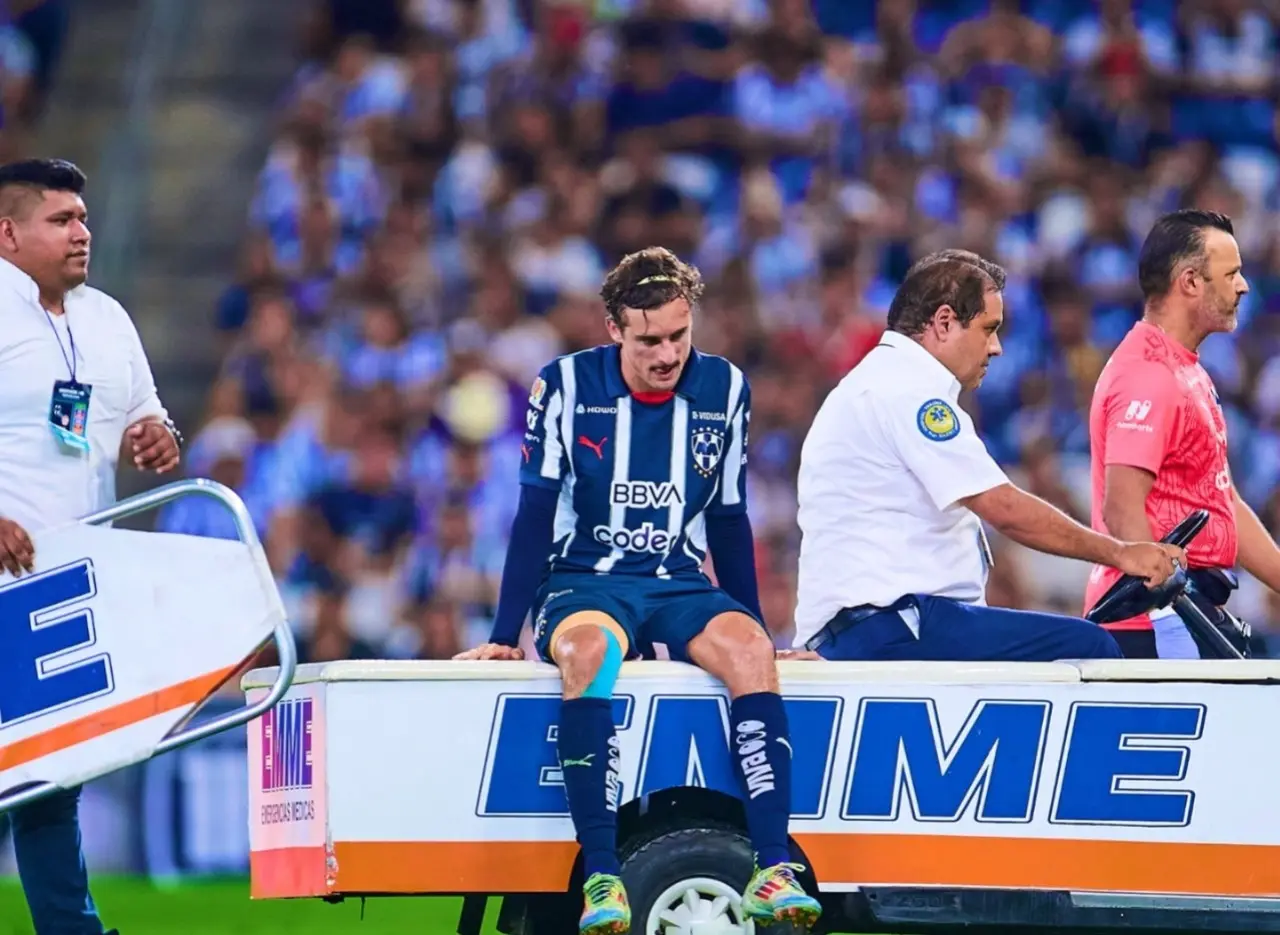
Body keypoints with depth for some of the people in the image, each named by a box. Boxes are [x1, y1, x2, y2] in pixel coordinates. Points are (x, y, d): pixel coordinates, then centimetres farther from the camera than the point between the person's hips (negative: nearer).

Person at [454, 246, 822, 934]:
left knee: (747, 646, -32)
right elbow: (535, 517, 2)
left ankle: (772, 870, -39)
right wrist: (504, 637, -2)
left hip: (679, 589, 2)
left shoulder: (724, 390, 6)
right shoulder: (567, 387, -1)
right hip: (584, 584, -2)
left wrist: (751, 630, 16)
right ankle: (601, 876, -44)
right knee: (588, 648, -39)